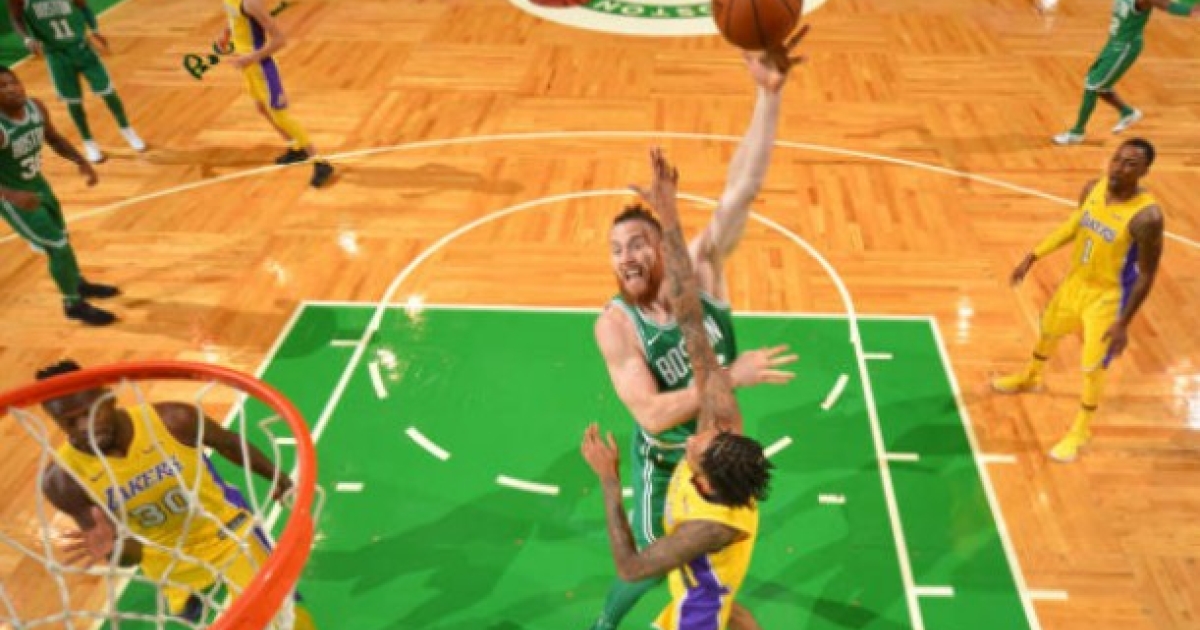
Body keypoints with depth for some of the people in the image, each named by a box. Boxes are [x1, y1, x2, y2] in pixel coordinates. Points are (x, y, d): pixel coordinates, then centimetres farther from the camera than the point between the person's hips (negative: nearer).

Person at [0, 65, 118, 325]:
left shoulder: (36, 107, -12)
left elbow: (54, 138, 9)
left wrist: (81, 162, -2)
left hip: (37, 183, 8)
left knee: (61, 236, 25)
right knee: (57, 247, -5)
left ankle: (79, 284, 50)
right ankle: (73, 304, 17)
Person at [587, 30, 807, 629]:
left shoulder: (700, 267, -21)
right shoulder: (614, 325, -27)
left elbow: (741, 189, -34)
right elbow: (651, 413, -34)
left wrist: (768, 94, -46)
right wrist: (731, 375, -39)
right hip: (664, 462, -3)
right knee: (651, 565, 12)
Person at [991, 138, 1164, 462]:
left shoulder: (1147, 216, -30)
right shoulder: (1093, 189, -11)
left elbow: (1146, 275, -22)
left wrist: (1123, 323, -21)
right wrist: (1033, 257, 7)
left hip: (1109, 295, -7)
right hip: (1076, 280, 7)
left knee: (1094, 366, 1)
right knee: (1048, 330, 27)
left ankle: (1080, 430, 24)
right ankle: (1030, 378, 58)